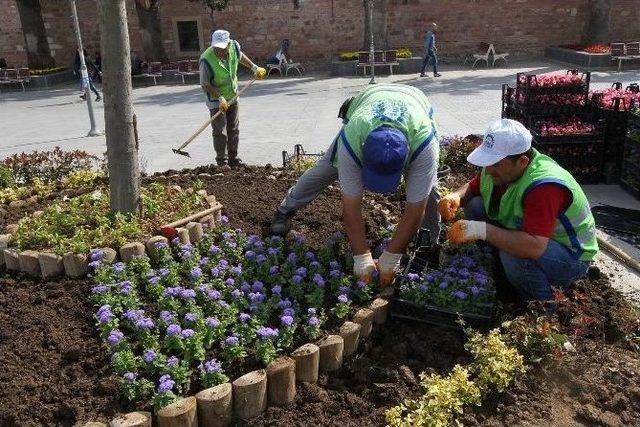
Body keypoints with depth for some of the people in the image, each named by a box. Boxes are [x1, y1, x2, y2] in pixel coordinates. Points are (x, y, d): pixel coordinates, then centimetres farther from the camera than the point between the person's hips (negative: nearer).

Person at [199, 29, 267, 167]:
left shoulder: (234, 46, -15)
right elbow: (205, 85, -21)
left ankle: (233, 159, 26)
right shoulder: (206, 60, -30)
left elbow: (240, 56, 12)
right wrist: (219, 98, -26)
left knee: (234, 129, 13)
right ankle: (222, 162, 10)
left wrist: (254, 67, 14)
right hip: (216, 100, -5)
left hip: (233, 96, 6)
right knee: (219, 132, -2)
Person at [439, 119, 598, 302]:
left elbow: (534, 247, -46)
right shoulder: (500, 166, -12)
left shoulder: (544, 186, -36)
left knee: (513, 253, -38)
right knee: (475, 206, -8)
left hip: (571, 259, -8)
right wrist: (455, 197, -18)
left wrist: (482, 230, -47)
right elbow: (471, 188, 6)